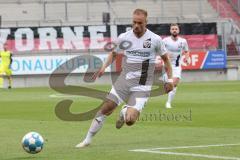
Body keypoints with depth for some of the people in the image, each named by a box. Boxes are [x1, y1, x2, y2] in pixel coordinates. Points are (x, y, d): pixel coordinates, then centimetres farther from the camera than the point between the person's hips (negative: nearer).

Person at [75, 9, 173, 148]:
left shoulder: (155, 40, -6)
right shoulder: (124, 38, 1)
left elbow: (165, 58, 9)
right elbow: (114, 53, 19)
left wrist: (170, 79, 5)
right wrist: (104, 67, 3)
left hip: (142, 87, -3)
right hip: (124, 81, 3)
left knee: (130, 121, -16)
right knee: (106, 108, -7)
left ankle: (124, 113, 23)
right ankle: (88, 139, 10)